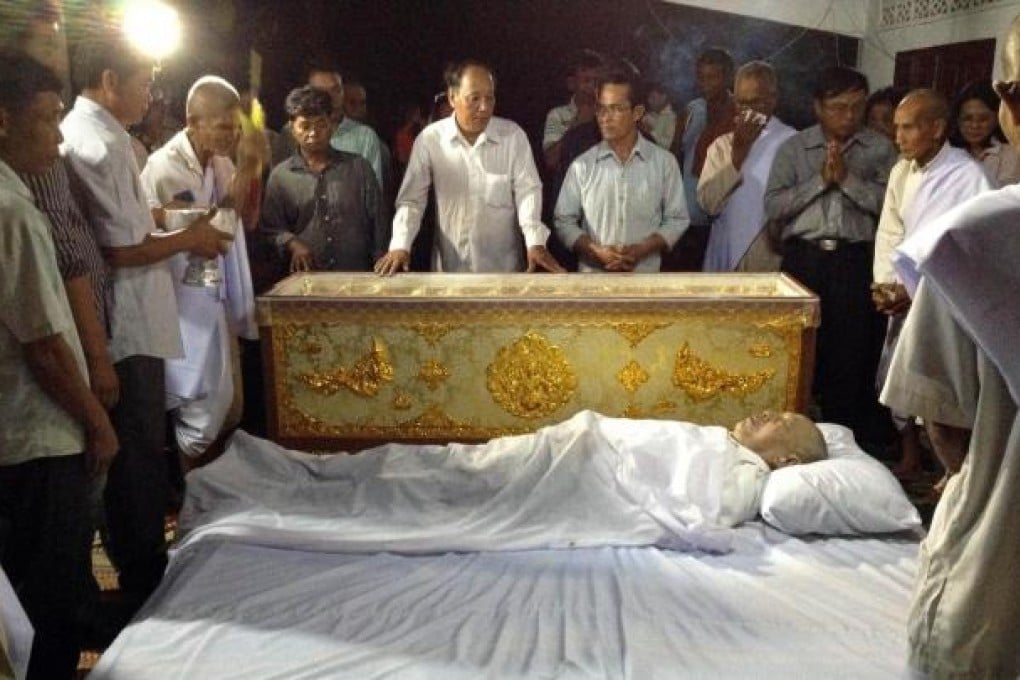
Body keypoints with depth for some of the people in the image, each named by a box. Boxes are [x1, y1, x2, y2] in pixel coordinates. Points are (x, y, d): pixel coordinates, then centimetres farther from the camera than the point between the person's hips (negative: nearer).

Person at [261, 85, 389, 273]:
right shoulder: (280, 176, 7)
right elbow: (271, 227, 9)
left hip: (357, 277, 0)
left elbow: (377, 222, 9)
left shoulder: (358, 167, 8)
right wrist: (291, 243, -10)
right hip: (305, 280, 0)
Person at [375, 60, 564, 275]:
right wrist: (400, 246, -17)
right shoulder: (429, 139, -5)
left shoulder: (513, 135, -4)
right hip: (449, 265, 0)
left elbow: (527, 190, -7)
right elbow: (412, 199, -2)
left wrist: (535, 243, -22)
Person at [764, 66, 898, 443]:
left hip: (855, 262, 0)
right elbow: (773, 206, -2)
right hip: (803, 258, 1)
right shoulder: (793, 148, 8)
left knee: (852, 357, 1)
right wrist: (820, 180, -8)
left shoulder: (880, 149, 7)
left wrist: (847, 178, -10)